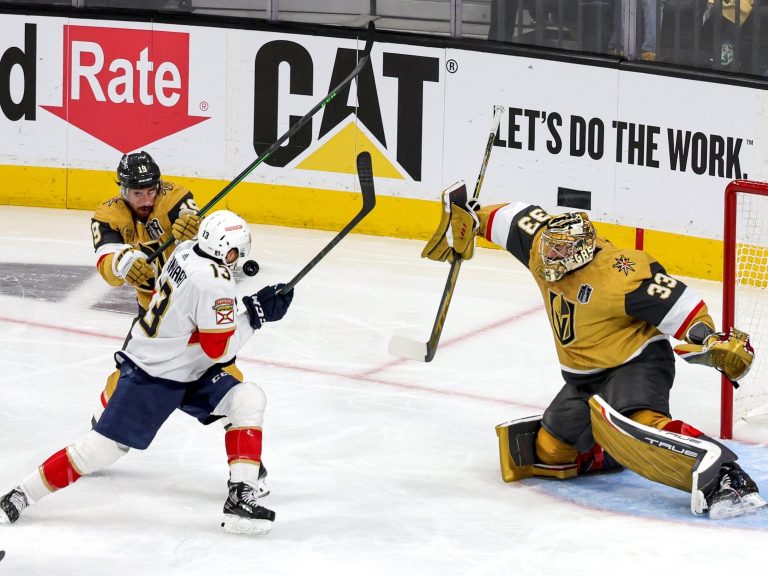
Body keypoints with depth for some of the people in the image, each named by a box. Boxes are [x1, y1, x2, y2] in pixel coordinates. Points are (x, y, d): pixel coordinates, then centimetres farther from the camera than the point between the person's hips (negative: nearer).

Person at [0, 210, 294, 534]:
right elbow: (220, 350, -20)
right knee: (103, 447, -6)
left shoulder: (186, 250, -2)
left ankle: (241, 496, -7)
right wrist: (256, 312, -12)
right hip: (151, 378, -9)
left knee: (248, 399, -5)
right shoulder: (214, 283, -27)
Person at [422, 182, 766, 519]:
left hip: (635, 363, -9)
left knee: (633, 423, -39)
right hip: (584, 377, 9)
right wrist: (467, 216, 20)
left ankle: (723, 476, -46)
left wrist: (707, 339, -36)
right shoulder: (542, 246, -4)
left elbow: (673, 301, -27)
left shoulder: (614, 272, -26)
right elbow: (520, 219, 15)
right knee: (547, 453, 7)